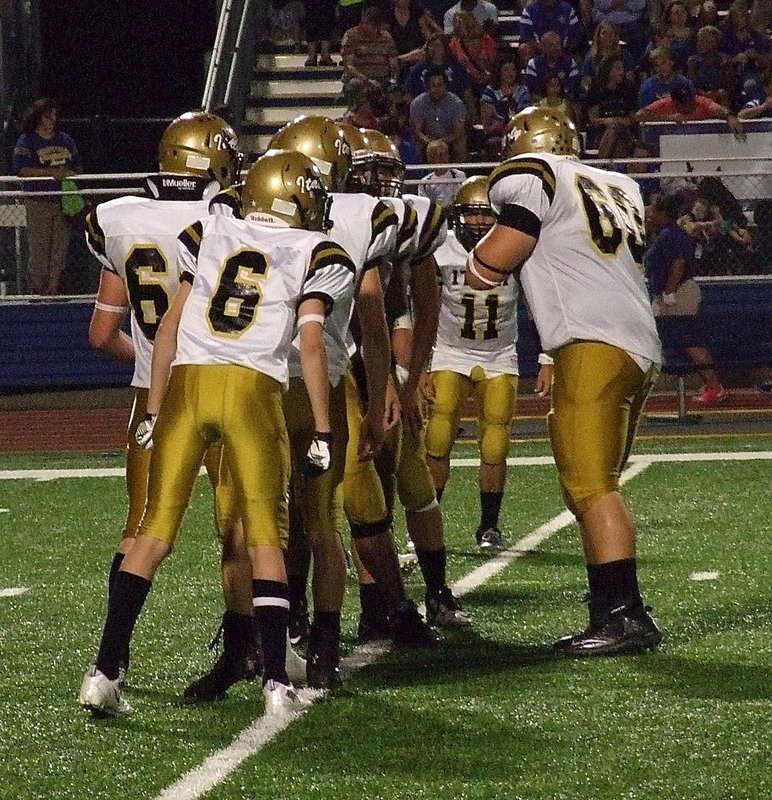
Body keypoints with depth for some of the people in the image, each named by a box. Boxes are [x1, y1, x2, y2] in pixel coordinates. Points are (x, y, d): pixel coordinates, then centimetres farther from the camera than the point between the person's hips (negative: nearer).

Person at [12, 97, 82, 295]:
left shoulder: (65, 140, 15)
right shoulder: (27, 141, -1)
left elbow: (78, 167, 20)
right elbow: (22, 169, -12)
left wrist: (70, 174, -4)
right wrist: (50, 173, -19)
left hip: (62, 201, 5)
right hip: (37, 201, -5)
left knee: (61, 243, 3)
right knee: (39, 244, -5)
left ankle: (54, 285, 8)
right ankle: (37, 285, 0)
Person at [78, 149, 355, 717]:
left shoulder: (208, 236, 19)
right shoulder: (317, 255, 11)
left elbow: (171, 325, 13)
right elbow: (311, 342, 0)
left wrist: (153, 410, 15)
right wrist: (323, 432, 3)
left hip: (186, 382, 2)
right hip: (253, 388, -2)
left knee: (155, 529, 4)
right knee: (266, 536, 8)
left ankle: (104, 673, -2)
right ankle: (277, 682, 2)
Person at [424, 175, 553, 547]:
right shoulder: (441, 252, -13)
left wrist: (549, 362, -6)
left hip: (499, 359, 0)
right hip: (450, 354, 0)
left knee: (494, 449, -6)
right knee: (437, 444, -11)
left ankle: (489, 526, 11)